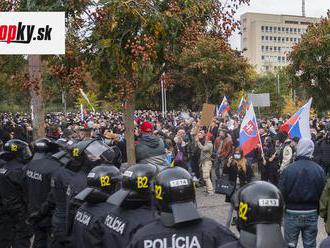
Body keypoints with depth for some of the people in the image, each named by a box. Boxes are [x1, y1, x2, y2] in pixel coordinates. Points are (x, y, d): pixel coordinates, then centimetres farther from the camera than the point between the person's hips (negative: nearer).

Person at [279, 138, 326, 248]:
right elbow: (323, 194, 0)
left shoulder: (288, 169, -15)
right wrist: (318, 212, 14)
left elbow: (281, 193, -10)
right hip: (312, 214, 2)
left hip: (292, 214, -2)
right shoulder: (319, 170, -7)